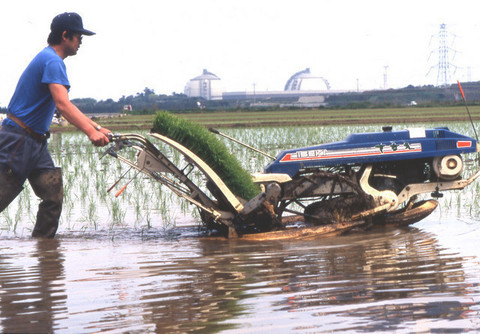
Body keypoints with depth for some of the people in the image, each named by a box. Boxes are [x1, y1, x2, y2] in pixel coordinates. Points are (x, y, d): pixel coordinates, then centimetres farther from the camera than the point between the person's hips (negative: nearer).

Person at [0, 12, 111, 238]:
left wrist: (97, 128, 17)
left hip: (35, 143, 10)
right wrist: (90, 132, -35)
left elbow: (66, 107, 22)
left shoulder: (49, 58, 18)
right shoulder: (53, 61, -16)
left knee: (54, 196, 3)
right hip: (18, 140, -10)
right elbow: (62, 104, -29)